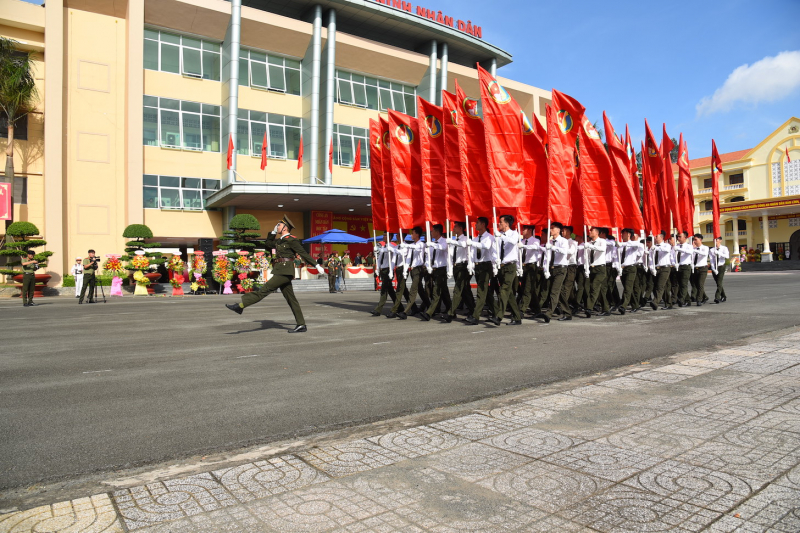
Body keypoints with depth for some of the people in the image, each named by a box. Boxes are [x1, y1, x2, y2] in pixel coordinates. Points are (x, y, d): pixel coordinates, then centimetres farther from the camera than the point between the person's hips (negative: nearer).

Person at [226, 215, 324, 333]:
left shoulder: (291, 240, -7)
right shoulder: (280, 240, 19)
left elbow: (303, 253, -9)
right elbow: (269, 244, 33)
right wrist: (273, 232, 22)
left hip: (285, 272, -10)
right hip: (281, 272, 10)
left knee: (264, 289, -10)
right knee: (291, 299, 7)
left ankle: (241, 305, -10)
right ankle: (301, 325, 9)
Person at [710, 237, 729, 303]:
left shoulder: (724, 248, -4)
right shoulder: (711, 250, 0)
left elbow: (727, 256, -22)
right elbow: (711, 260, -5)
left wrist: (718, 253, -35)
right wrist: (714, 269, -15)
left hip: (721, 267, -3)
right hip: (714, 268, 3)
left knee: (719, 283, -13)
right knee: (718, 283, 11)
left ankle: (717, 298, -17)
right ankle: (723, 297, 27)